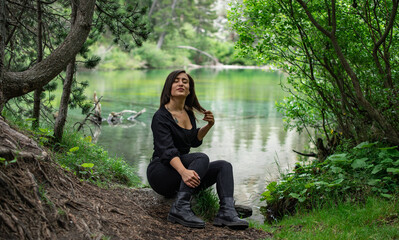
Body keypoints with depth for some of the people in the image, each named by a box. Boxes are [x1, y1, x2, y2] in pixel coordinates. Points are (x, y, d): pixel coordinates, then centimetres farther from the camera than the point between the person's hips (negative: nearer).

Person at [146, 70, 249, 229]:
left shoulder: (189, 113, 11)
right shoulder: (161, 116, -13)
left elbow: (194, 141, 24)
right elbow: (167, 150, -27)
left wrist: (209, 125, 6)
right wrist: (183, 171, -44)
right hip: (161, 172, -8)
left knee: (224, 166, -7)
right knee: (202, 158, -29)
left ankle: (226, 212, -28)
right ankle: (180, 208, -36)